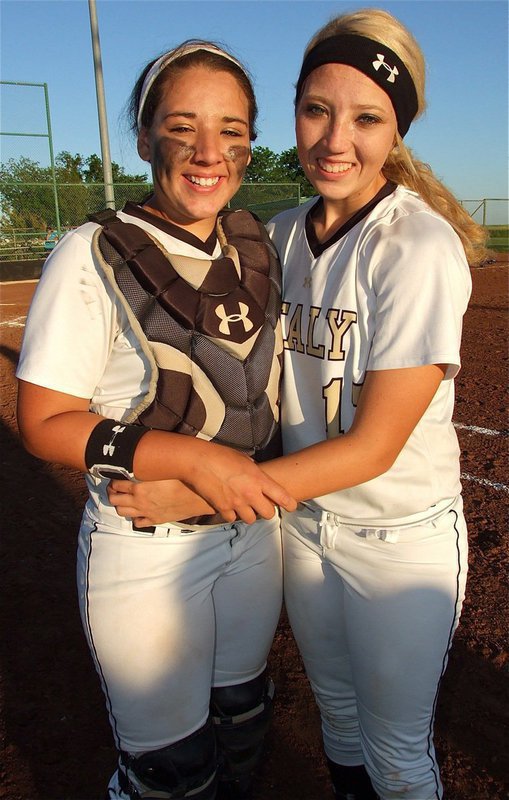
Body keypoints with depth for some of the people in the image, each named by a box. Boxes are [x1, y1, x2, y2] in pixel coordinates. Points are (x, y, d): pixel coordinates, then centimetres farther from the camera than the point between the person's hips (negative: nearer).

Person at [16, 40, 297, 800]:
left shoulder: (258, 246, 2)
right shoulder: (94, 257, -16)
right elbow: (44, 424, -17)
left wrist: (276, 476, 3)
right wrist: (194, 458, -27)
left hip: (252, 528, 6)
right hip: (146, 554, -5)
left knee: (243, 716, 24)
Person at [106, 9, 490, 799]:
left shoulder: (419, 246, -22)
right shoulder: (280, 235, -1)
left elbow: (374, 444, -24)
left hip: (400, 540, -5)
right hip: (302, 518, 6)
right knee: (334, 703, 27)